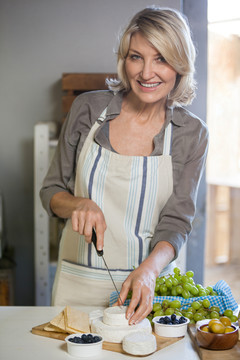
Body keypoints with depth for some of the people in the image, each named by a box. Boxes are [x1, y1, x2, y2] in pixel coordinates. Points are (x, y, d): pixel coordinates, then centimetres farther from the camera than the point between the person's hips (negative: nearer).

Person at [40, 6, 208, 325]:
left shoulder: (192, 134, -5)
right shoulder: (88, 108, -4)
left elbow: (176, 222, -7)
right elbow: (51, 191, 4)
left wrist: (148, 270, -26)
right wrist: (78, 204, -18)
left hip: (147, 286, 0)